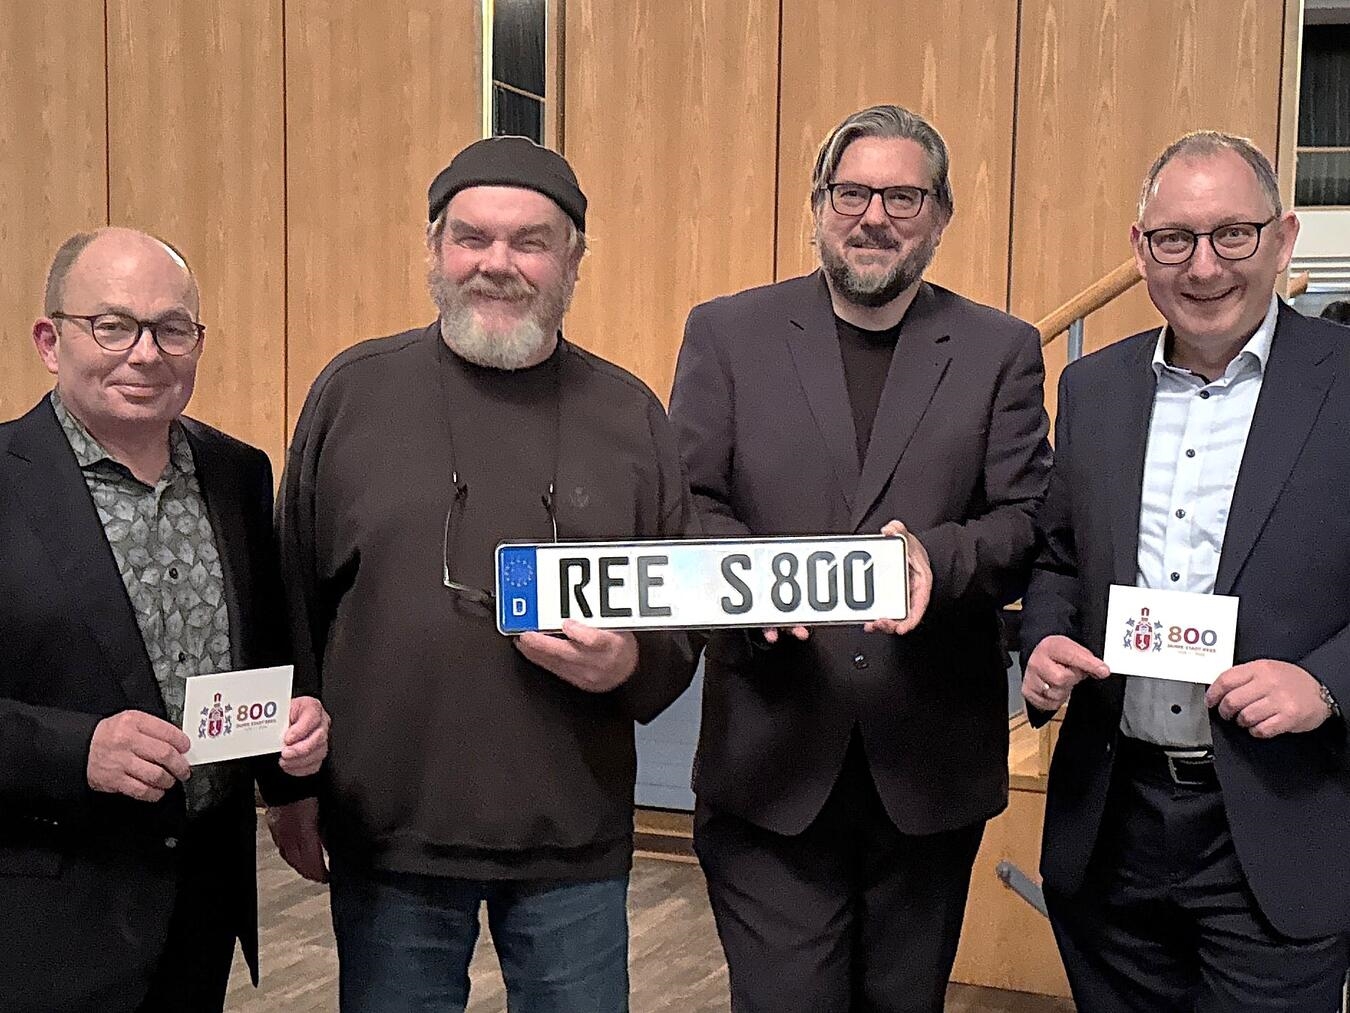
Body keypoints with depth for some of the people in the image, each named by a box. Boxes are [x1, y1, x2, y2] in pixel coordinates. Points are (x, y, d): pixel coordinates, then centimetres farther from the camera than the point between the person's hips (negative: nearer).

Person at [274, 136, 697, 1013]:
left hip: (576, 843, 1)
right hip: (386, 836, 0)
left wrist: (631, 665, -14)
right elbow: (292, 604, 4)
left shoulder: (630, 415, 2)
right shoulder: (354, 392, -1)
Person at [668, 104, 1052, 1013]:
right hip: (772, 761, -1)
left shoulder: (1001, 351, 6)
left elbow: (1027, 521, 0)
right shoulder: (727, 334, 5)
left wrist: (935, 558, -21)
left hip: (932, 761, 1)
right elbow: (689, 505, 0)